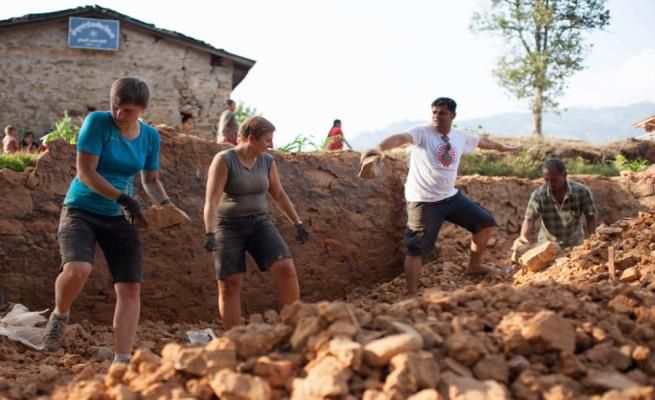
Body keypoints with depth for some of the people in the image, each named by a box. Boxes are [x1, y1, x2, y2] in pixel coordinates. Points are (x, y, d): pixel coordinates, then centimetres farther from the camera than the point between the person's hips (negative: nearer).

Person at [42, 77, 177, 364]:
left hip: (120, 219, 5)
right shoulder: (97, 122, -11)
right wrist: (123, 198, -24)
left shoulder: (150, 136, 3)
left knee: (130, 287, -7)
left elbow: (151, 180, 15)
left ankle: (122, 359, -3)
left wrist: (164, 202, -6)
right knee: (77, 269, -29)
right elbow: (85, 172, -15)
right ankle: (60, 315, 5)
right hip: (81, 211, -4)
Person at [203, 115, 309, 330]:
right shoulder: (223, 161, -13)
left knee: (286, 269, -14)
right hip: (229, 227, -4)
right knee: (229, 285, -5)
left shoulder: (267, 161, 3)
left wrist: (298, 223, 12)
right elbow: (211, 201, -21)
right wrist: (209, 234, -33)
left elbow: (279, 195, 15)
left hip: (260, 224, 4)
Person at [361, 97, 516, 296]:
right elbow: (400, 138, -34)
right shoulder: (422, 132, -14)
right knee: (416, 250, -7)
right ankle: (412, 296, -3)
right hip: (424, 202, -7)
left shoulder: (460, 136, 6)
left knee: (487, 223, 13)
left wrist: (501, 147, 45)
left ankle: (474, 266, 32)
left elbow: (481, 141, 27)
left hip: (451, 196, 7)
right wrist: (379, 148, -56)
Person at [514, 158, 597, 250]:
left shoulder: (581, 191, -14)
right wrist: (523, 237, -41)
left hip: (575, 245, 0)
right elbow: (529, 219, -23)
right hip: (547, 245, 0)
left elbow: (590, 217, -4)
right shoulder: (538, 195, -17)